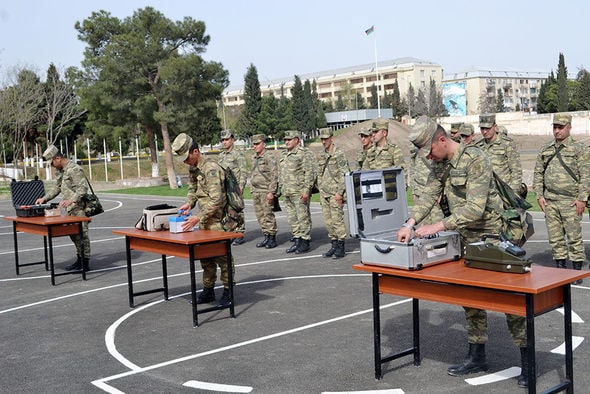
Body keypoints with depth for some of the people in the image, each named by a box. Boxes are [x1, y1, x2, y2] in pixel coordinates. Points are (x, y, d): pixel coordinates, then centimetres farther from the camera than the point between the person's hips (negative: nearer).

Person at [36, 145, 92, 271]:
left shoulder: (74, 169, -16)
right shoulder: (60, 170, 14)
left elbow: (83, 188, -23)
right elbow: (57, 188, 26)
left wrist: (71, 200, -33)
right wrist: (44, 198, 19)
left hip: (79, 208, -9)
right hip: (69, 209, 9)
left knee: (81, 234, -6)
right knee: (73, 233, 13)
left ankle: (85, 263, -1)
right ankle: (79, 259, 23)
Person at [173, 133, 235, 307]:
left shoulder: (211, 168, -22)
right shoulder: (192, 167, 7)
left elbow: (216, 200, -27)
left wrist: (198, 218, -26)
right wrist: (189, 203, 2)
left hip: (218, 219, -9)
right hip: (204, 219, 9)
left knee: (222, 254, -4)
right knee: (204, 254, 13)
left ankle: (228, 292, 6)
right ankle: (208, 290, 23)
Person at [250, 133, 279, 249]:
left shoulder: (269, 157, -10)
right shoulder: (254, 158, 15)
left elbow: (274, 176, -14)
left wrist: (271, 192, -19)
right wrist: (253, 190, 18)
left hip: (266, 191, -8)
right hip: (256, 191, 8)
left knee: (268, 215, -5)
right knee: (260, 216, 9)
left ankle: (272, 238, 2)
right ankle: (266, 237, 17)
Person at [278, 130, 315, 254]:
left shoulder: (304, 153, -7)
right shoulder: (283, 155, 17)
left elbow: (309, 173, -13)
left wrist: (306, 190, -18)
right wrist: (281, 188, 18)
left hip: (299, 192, -8)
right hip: (287, 193, 8)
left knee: (303, 217, -4)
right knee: (292, 218, 11)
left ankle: (305, 242, 2)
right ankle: (297, 240, 18)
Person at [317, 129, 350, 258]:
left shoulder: (339, 154, -8)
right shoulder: (321, 156, 15)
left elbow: (344, 174, -12)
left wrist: (340, 192, -17)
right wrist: (320, 191, 16)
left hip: (335, 193, -7)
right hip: (324, 193, 7)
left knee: (337, 220, -7)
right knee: (328, 221, 9)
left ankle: (341, 248, -1)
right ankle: (334, 245, 16)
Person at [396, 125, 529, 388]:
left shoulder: (476, 160, -22)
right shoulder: (440, 165, 5)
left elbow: (475, 208, -28)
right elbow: (428, 196, 2)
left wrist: (438, 226, -30)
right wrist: (410, 223, -12)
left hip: (491, 236, -8)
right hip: (466, 239, 8)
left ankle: (527, 362, 8)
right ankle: (477, 358, 24)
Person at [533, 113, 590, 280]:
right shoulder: (545, 149, 12)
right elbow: (538, 173, 15)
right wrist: (539, 195, 6)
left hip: (570, 201, -4)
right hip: (549, 201, 4)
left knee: (574, 237, -2)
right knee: (555, 237, 8)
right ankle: (560, 267, 17)